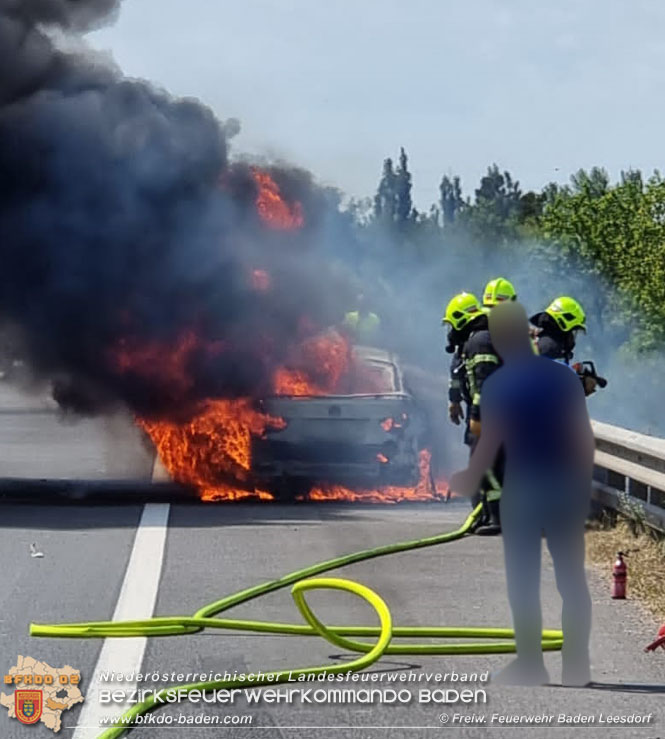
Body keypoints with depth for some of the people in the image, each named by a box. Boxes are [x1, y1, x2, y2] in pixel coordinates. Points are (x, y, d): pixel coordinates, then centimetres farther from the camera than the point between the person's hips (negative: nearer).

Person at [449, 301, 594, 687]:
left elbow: (489, 443, -9)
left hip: (524, 490, -3)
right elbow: (585, 435, 5)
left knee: (524, 581, 6)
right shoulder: (565, 375, 3)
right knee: (572, 577, 8)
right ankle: (577, 666, 11)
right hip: (567, 486, 4)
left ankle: (531, 666, 9)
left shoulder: (499, 384, -9)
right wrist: (584, 483, 17)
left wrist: (469, 481, 8)